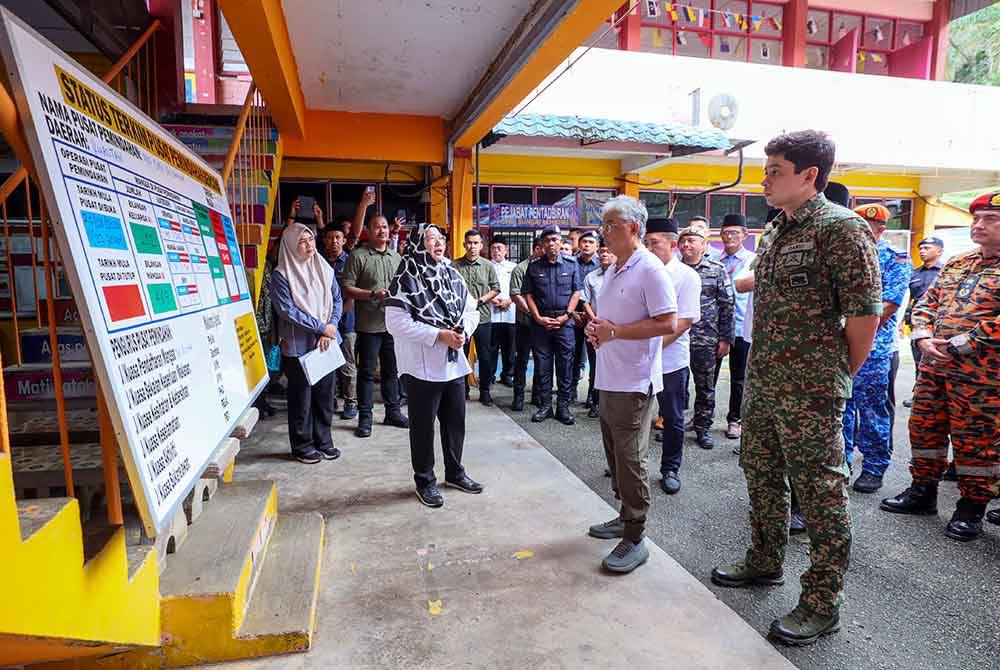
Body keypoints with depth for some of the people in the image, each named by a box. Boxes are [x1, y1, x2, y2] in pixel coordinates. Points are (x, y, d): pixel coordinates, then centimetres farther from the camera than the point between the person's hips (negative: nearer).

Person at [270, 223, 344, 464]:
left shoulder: (324, 268, 7)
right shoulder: (281, 275, -8)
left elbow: (337, 300, 7)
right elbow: (287, 310, -14)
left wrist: (331, 326, -9)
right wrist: (321, 327, -15)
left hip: (327, 343, 4)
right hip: (298, 345, -4)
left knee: (325, 393, 11)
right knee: (301, 396, 6)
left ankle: (323, 440, 26)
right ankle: (302, 445, 20)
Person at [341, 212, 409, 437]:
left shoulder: (396, 257, 14)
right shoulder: (358, 256, -5)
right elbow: (347, 287, -11)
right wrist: (373, 294, -19)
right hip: (369, 325, -5)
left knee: (392, 370, 14)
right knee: (367, 372, 3)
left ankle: (393, 412, 26)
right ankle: (365, 417, 12)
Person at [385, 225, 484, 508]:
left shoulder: (452, 275, 8)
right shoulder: (406, 279, -11)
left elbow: (471, 310, 14)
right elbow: (396, 323, -19)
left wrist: (463, 331, -8)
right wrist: (439, 335, -20)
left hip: (454, 363, 6)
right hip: (423, 366, -6)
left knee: (456, 421, 16)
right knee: (423, 426, 7)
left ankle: (455, 472, 35)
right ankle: (425, 481, 23)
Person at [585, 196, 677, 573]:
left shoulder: (650, 270, -13)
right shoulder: (612, 271, 15)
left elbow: (667, 323, -19)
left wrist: (614, 332, -18)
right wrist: (595, 328, 2)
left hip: (634, 382, -9)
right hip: (609, 379, 9)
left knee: (630, 460, -2)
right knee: (615, 454, 17)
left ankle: (635, 539, 9)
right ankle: (625, 517, 33)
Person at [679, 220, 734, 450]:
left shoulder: (717, 270, 2)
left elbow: (727, 306, 1)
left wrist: (725, 339, -3)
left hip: (705, 340, -1)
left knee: (705, 387, 8)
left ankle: (703, 428, 22)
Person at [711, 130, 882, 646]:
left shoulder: (840, 227, -13)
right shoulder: (772, 233, 12)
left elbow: (865, 313, -14)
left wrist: (837, 378, -4)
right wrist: (759, 371, 15)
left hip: (809, 392, -8)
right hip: (761, 384, 9)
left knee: (820, 492, 3)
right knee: (760, 475, 19)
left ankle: (822, 603, 19)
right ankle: (765, 563, 39)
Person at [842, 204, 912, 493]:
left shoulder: (896, 260, -2)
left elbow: (887, 306, -11)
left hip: (873, 351, -5)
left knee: (873, 410, 3)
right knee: (839, 406, 10)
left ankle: (874, 468, 15)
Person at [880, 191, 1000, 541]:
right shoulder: (956, 264, 13)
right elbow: (925, 304, 13)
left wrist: (954, 347, -18)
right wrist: (924, 339, -4)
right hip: (933, 367, 6)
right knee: (925, 429, 14)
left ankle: (971, 507, 21)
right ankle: (923, 491, 29)